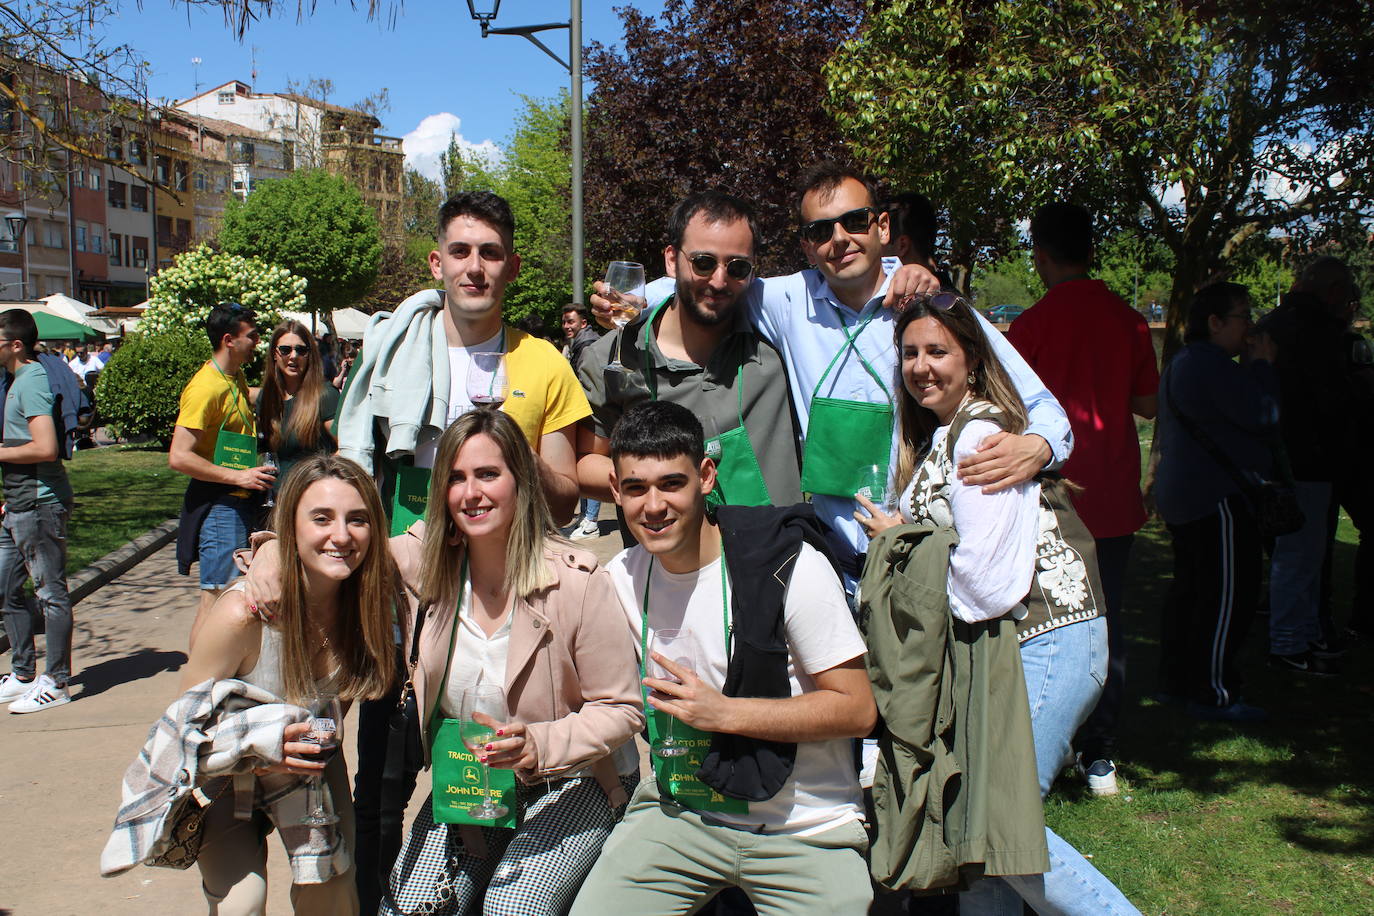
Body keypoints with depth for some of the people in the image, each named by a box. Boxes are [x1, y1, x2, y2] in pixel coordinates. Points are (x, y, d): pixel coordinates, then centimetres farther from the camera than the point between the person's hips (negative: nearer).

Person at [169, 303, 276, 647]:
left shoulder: (235, 379, 12)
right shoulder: (206, 387, -17)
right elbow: (179, 456, -22)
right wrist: (238, 476, -21)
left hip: (241, 502, 9)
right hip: (219, 505, -9)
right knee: (215, 600, -7)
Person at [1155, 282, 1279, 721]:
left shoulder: (1183, 362, 18)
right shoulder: (1210, 363, -18)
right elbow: (1261, 416, -20)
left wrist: (1252, 368, 13)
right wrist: (1261, 366, -7)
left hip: (1183, 496, 11)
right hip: (1218, 499, -11)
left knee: (1190, 589, 16)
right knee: (1226, 597, -7)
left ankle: (1176, 679, 23)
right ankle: (1213, 693, -3)